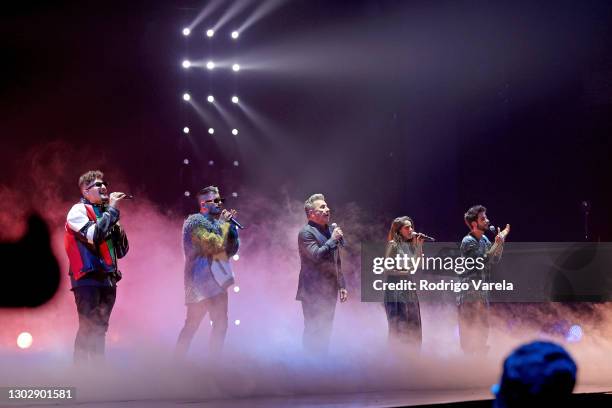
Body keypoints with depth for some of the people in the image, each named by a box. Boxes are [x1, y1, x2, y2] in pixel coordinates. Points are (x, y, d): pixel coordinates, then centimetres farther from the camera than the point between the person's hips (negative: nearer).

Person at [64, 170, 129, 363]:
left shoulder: (104, 214, 20)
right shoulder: (78, 211, 0)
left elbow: (121, 251, 18)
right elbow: (94, 235, -20)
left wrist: (116, 228, 3)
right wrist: (112, 210, -11)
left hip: (107, 280, 7)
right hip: (88, 279, -7)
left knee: (100, 329, 8)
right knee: (88, 328, -13)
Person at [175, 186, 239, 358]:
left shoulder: (214, 223, 17)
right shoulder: (195, 221, -10)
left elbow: (232, 249, 12)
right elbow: (216, 246, -20)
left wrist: (230, 224, 2)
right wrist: (225, 224, -8)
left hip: (217, 281, 9)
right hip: (201, 282, -8)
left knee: (221, 324, 8)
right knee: (192, 325, -8)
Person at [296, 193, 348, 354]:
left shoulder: (330, 230, 15)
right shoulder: (306, 232, -9)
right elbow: (317, 255, -24)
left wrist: (342, 285, 19)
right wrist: (333, 239, -16)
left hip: (329, 291, 8)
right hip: (313, 292, -8)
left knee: (325, 332, 10)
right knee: (313, 332, -6)